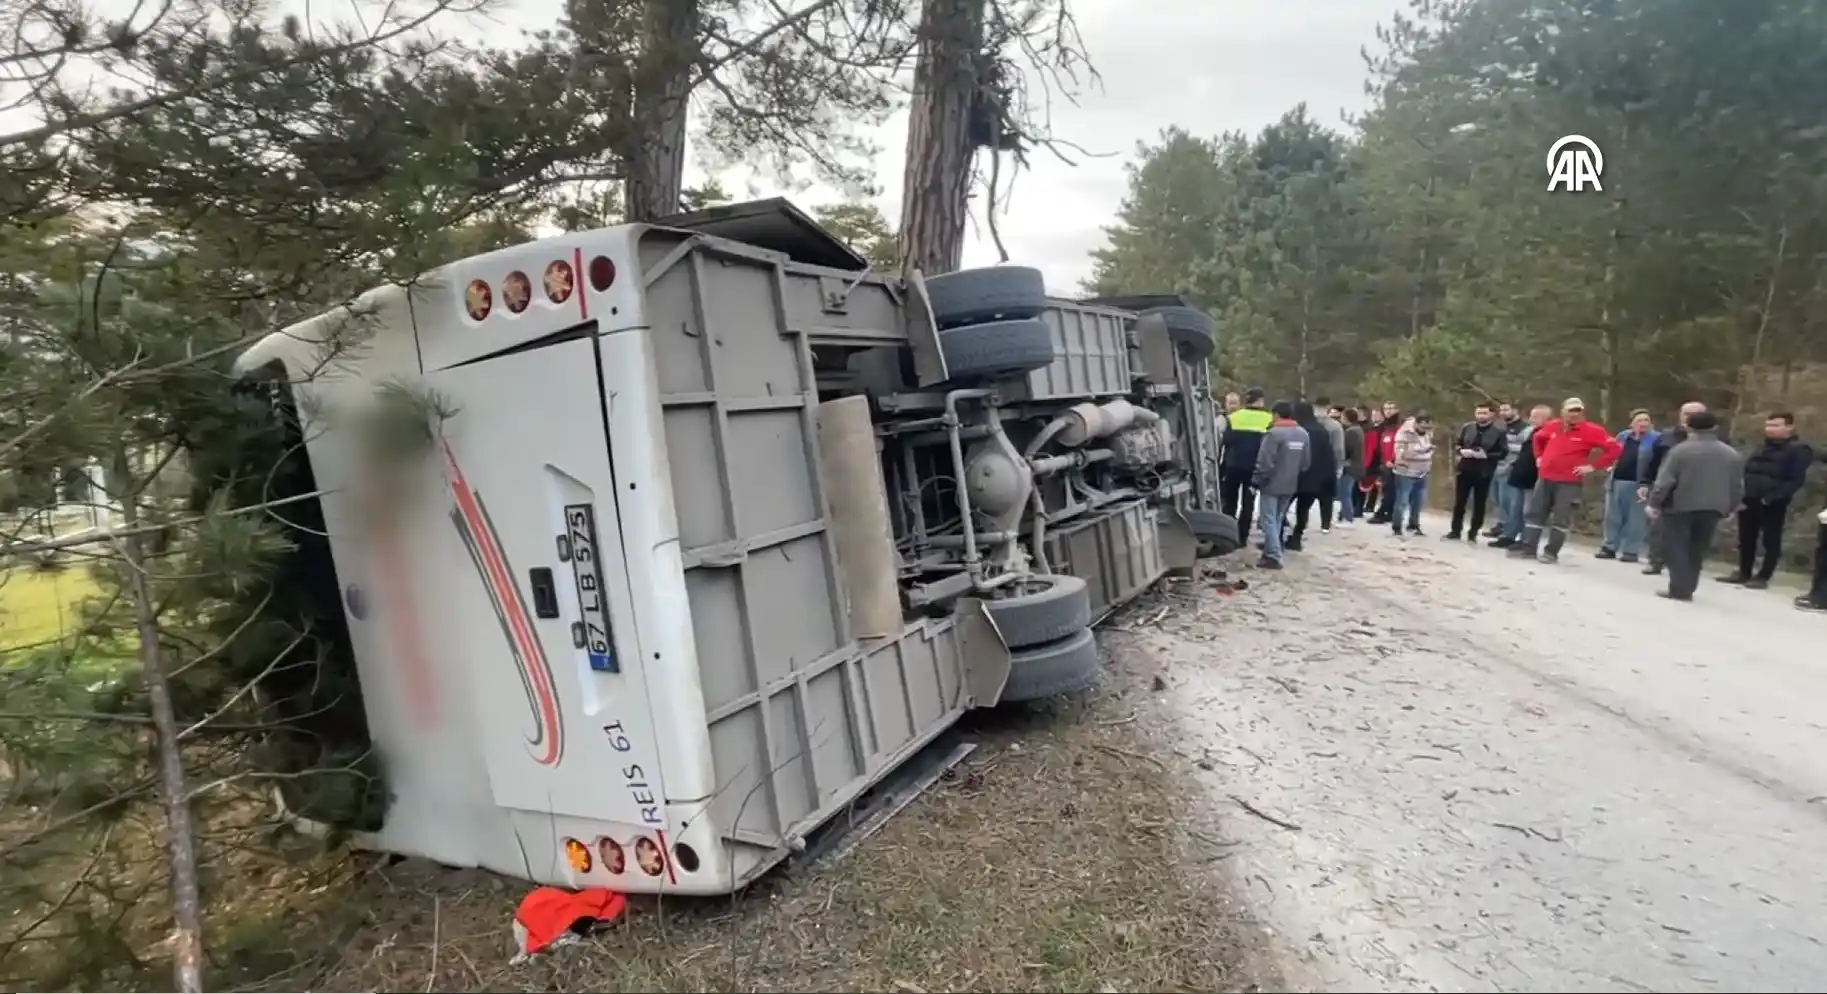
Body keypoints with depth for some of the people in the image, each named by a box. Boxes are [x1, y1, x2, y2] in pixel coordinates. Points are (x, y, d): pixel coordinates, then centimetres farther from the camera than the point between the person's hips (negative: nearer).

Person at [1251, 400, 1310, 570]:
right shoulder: (1303, 433, 6)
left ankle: (1273, 556, -9)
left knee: (1268, 520, -3)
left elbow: (1265, 463, -21)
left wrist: (1257, 480, -9)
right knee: (1278, 519, 20)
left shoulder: (1273, 433, -19)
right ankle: (1271, 548, 29)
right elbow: (1306, 462, 13)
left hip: (1272, 484, -7)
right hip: (1290, 485, 7)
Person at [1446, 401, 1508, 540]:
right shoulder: (1467, 427, 3)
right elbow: (1457, 444, 12)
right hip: (1465, 469, 3)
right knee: (1459, 502, 7)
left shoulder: (1499, 431, -6)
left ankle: (1473, 532, 16)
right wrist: (1462, 451, -9)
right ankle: (1455, 531, 16)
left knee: (1479, 504, 6)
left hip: (1484, 473, -3)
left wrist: (1486, 455, -20)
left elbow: (1503, 453, -8)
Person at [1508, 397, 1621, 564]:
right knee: (1534, 513, 7)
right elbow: (1537, 439, 26)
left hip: (1569, 482, -5)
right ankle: (1528, 546, 14)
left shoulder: (1592, 431, -9)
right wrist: (1539, 457, 14)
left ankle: (1552, 552, 5)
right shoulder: (1553, 426, 4)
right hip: (1545, 478, 5)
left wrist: (1593, 466, -13)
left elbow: (1615, 449, -12)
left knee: (1561, 518, -1)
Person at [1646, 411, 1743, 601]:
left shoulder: (1681, 450, -9)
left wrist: (1654, 503, -4)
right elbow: (1738, 487, 12)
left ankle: (1679, 589, -5)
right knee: (1697, 551, 14)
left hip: (1680, 506, -5)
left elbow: (1664, 481, -12)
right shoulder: (1732, 454, 8)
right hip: (1713, 508, 5)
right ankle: (1687, 588, 17)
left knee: (1676, 548, 1)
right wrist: (1729, 508, 23)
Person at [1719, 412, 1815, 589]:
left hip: (1773, 504, -7)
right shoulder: (1762, 448, 17)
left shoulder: (1799, 449, -4)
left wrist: (1771, 497, -20)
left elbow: (1796, 480, -12)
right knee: (1746, 539, 11)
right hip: (1748, 501, 7)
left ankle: (1763, 577, 6)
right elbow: (1746, 472, 20)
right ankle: (1743, 573, 21)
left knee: (1771, 541, 1)